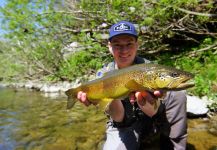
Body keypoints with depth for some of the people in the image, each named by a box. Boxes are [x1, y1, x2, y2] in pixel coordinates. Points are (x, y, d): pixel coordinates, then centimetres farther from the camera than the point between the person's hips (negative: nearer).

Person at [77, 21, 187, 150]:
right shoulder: (104, 74, -13)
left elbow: (153, 112, -22)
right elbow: (119, 118, -20)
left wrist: (144, 101, -45)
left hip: (149, 121, 1)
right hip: (124, 126, 0)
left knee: (177, 94, -21)